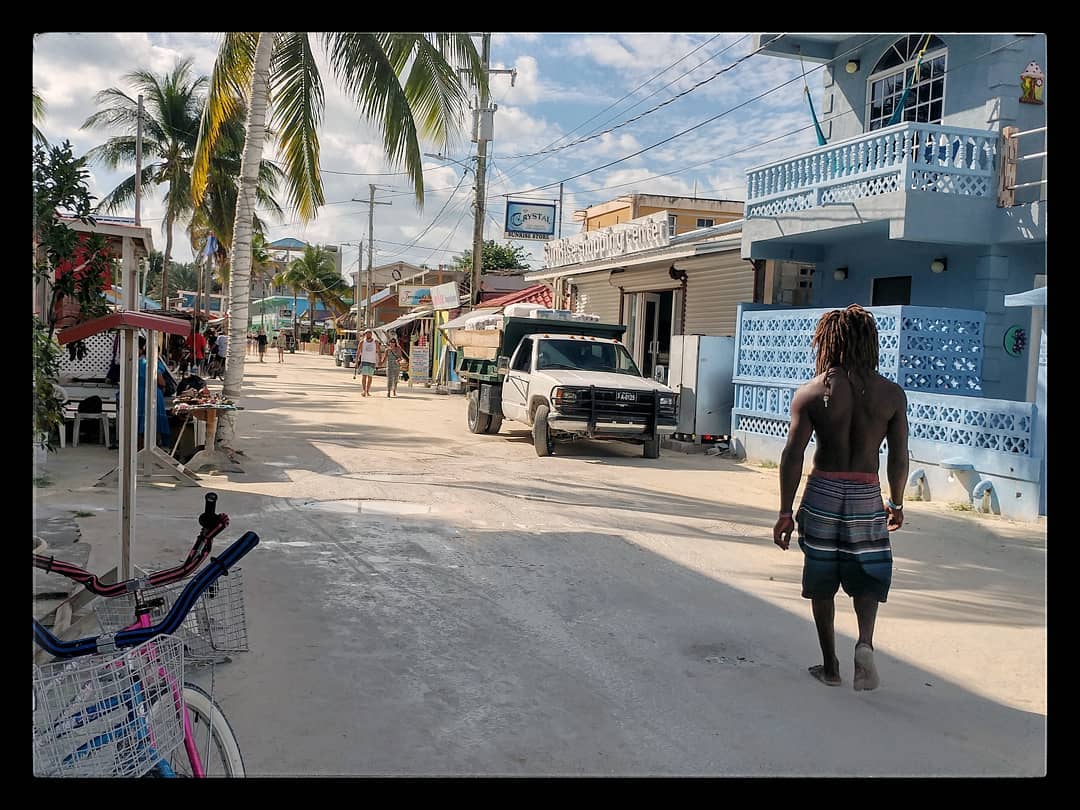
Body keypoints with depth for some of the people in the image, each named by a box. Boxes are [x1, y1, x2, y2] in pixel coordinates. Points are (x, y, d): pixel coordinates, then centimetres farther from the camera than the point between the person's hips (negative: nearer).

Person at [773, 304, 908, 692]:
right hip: (867, 497, 1)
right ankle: (865, 642, -8)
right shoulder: (892, 394, -3)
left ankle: (830, 665, 19)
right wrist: (897, 503, 15)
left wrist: (785, 512, -2)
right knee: (867, 576, 17)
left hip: (822, 493, 0)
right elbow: (899, 458, 0)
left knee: (821, 582, 13)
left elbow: (793, 455, -8)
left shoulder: (811, 393, -6)